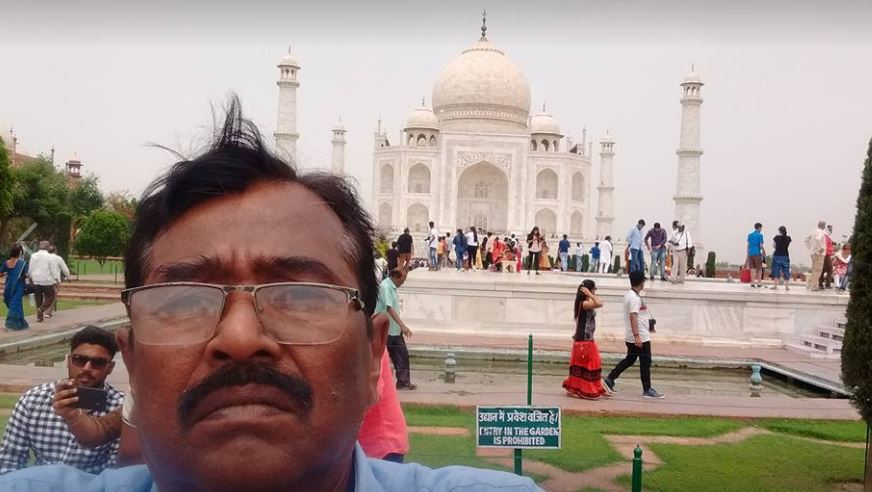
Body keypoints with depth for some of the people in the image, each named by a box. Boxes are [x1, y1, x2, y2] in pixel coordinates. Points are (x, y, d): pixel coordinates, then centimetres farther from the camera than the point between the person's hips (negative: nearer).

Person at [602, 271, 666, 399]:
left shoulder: (628, 295, 12)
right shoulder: (635, 298, -19)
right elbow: (633, 317, -26)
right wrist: (637, 336, -30)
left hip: (631, 337, 10)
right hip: (641, 337, -10)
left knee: (629, 359, 16)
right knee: (645, 362, 1)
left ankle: (609, 379, 13)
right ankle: (647, 390, 9)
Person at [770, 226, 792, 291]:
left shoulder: (777, 237, -9)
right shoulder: (788, 238, -1)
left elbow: (773, 246, 2)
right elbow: (787, 246, 12)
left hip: (777, 255, -2)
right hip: (785, 256, 2)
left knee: (776, 271, 3)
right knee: (786, 271, 7)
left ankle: (775, 286, 0)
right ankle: (787, 286, 6)